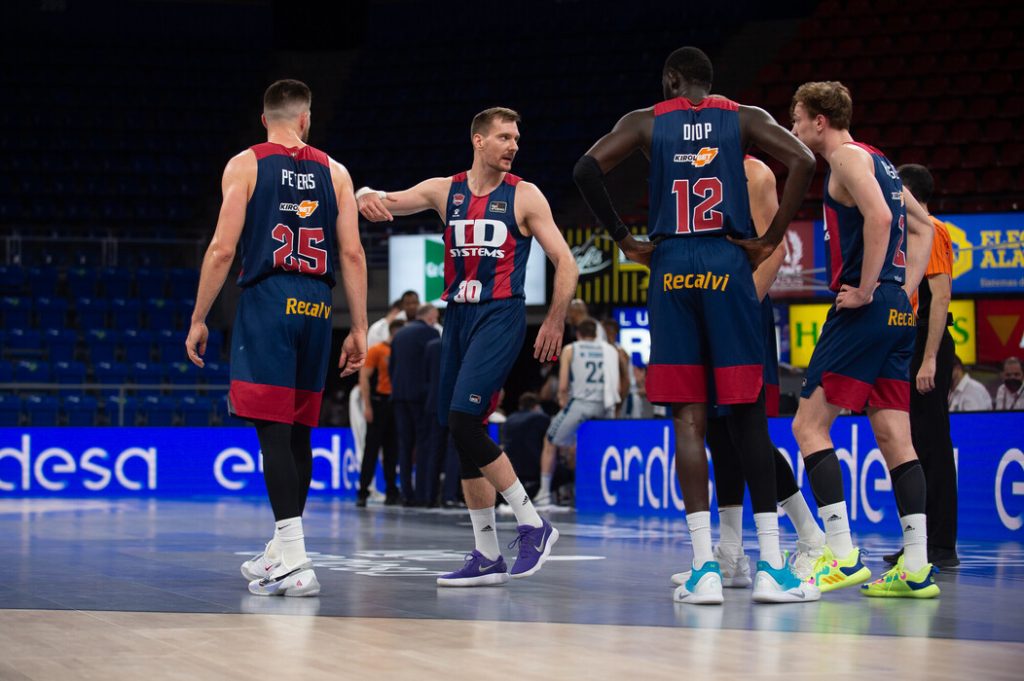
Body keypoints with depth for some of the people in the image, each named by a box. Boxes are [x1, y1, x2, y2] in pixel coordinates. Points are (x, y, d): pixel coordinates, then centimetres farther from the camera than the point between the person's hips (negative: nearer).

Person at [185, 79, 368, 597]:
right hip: (316, 306, 4)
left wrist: (198, 320, 2)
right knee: (298, 429, 13)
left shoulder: (245, 165, 3)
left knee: (273, 427, -9)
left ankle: (294, 561, -19)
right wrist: (358, 329, 9)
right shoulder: (333, 171, 12)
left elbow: (223, 249, -4)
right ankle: (282, 553, 23)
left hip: (267, 301, -4)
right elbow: (353, 254, 6)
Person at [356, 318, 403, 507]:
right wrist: (368, 406, -13)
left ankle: (391, 491, 12)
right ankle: (362, 492, -5)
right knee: (372, 448, -6)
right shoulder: (376, 350, -3)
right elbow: (364, 378, -7)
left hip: (397, 404, 5)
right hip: (380, 401, -5)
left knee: (392, 450, 7)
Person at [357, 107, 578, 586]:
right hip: (458, 315, 6)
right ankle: (487, 558, 13)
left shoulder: (525, 197, 0)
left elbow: (565, 263, -1)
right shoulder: (445, 191, 10)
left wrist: (555, 322, -9)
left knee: (463, 421, -20)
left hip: (501, 316, -6)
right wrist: (367, 197, -19)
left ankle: (533, 524, -8)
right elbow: (385, 202, 5)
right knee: (464, 436, 6)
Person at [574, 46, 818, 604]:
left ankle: (704, 568, -7)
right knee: (749, 416, 3)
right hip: (728, 265, 0)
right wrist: (771, 240, -1)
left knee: (688, 420, 0)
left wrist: (624, 240, 5)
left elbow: (586, 170, -2)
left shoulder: (646, 121, 11)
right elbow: (803, 162, -5)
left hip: (671, 269, 0)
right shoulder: (744, 118, 11)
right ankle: (771, 567, 0)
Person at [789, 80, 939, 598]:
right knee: (894, 436, 6)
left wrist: (865, 289, -19)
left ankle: (842, 556, -13)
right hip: (897, 313, 10)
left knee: (809, 425, -7)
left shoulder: (848, 158, -7)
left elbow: (879, 217, -23)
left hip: (865, 310, -10)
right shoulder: (877, 162, 22)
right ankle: (915, 569, 2)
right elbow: (922, 226, 27)